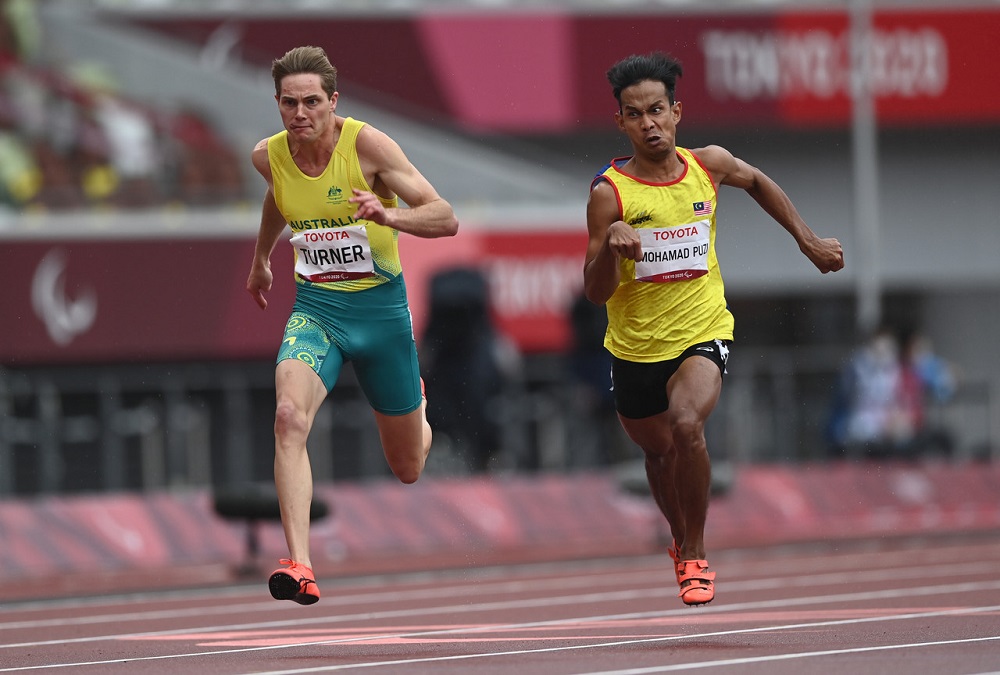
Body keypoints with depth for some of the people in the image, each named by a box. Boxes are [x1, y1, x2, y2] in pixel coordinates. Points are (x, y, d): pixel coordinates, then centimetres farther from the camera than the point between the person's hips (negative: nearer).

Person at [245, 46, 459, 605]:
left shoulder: (367, 144, -17)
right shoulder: (269, 156, -4)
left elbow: (445, 219, -20)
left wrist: (388, 215, -39)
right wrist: (262, 258, 36)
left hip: (381, 307, -2)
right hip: (316, 307, 2)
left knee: (409, 470, 13)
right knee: (290, 416, -30)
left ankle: (418, 409, 53)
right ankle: (300, 567, -35)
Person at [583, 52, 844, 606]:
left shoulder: (710, 166, -7)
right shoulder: (609, 192, -15)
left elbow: (758, 183, 18)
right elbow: (595, 293, -14)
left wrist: (809, 242, 20)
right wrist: (610, 247, -34)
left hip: (702, 333, -1)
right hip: (634, 347, 1)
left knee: (686, 425, -28)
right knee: (658, 451, 20)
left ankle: (695, 553, -10)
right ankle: (681, 541, 51)